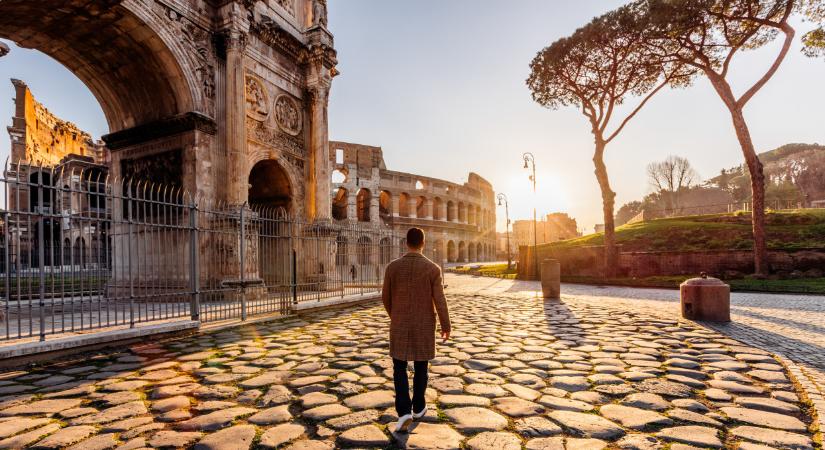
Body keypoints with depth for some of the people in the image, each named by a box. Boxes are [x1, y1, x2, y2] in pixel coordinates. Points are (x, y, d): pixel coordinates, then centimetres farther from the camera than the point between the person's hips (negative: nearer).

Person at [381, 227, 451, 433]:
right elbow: (440, 301, -12)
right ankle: (418, 407, 31)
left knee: (400, 368, 11)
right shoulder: (433, 269, -13)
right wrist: (446, 326, 1)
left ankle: (404, 411, -2)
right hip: (424, 326, 0)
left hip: (400, 325, 0)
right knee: (420, 366, 18)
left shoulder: (393, 266, -9)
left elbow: (386, 297, 1)